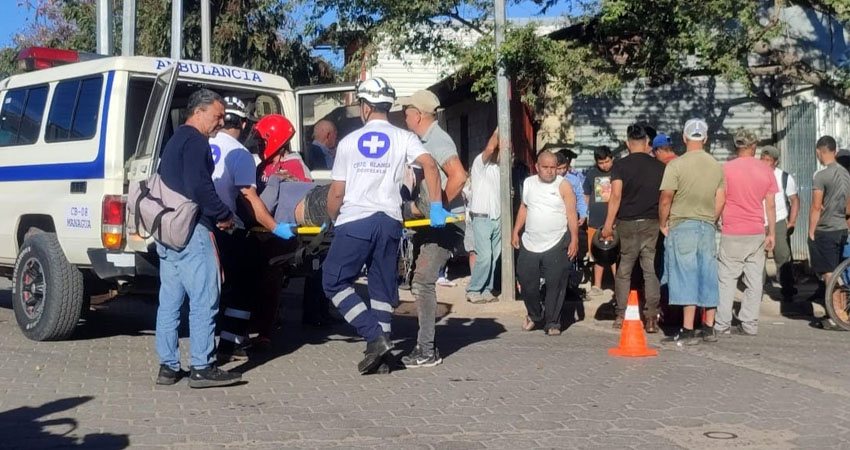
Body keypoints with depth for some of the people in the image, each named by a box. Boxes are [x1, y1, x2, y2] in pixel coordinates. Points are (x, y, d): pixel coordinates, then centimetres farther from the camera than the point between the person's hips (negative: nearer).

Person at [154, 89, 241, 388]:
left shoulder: (175, 141, 23)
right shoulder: (196, 142, -9)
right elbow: (199, 187, -20)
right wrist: (224, 215, -8)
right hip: (192, 230, -10)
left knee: (170, 300, 10)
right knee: (204, 300, -7)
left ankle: (168, 366, 14)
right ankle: (202, 368, -6)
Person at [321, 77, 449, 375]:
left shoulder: (349, 142, 5)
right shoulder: (403, 138, 6)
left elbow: (336, 192, 5)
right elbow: (429, 164, -11)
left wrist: (333, 219, 22)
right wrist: (436, 207, -7)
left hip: (354, 222, -3)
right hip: (388, 222, 3)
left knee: (335, 281, 6)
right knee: (383, 288, 10)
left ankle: (375, 337, -6)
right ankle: (380, 355, 11)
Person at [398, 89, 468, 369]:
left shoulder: (438, 140, -15)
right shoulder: (423, 141, 14)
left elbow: (458, 177, -27)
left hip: (445, 223, -10)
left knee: (423, 282, -12)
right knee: (419, 282, 11)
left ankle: (427, 351, -6)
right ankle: (425, 346, 20)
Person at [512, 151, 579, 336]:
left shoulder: (563, 185, -3)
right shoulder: (528, 183, 10)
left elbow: (571, 213, -6)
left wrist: (574, 239, -13)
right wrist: (516, 232, 13)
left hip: (556, 245, -4)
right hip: (529, 243, 4)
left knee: (555, 285, -3)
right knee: (527, 282, 8)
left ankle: (552, 323, 9)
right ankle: (534, 315, 30)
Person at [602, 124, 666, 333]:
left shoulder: (621, 166, -4)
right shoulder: (660, 166, 4)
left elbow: (616, 195, -12)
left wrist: (608, 224, -11)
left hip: (627, 223, -1)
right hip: (652, 223, 2)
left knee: (624, 271, 9)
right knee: (651, 271, 3)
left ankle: (620, 316, 14)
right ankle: (652, 318, -1)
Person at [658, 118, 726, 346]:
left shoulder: (676, 165, -10)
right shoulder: (717, 166, 6)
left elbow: (665, 200, -11)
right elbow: (721, 200, 8)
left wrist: (662, 224, 1)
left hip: (682, 226, -5)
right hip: (707, 226, 5)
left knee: (686, 276, -4)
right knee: (708, 276, 10)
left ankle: (688, 330, -5)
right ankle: (708, 326, 18)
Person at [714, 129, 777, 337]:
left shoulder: (726, 169, -5)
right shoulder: (766, 171, 4)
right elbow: (770, 205, 5)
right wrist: (772, 233, 10)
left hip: (732, 234, -3)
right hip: (757, 233, 3)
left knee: (727, 280, 1)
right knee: (754, 280, 7)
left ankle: (722, 325, -1)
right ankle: (750, 324, 8)